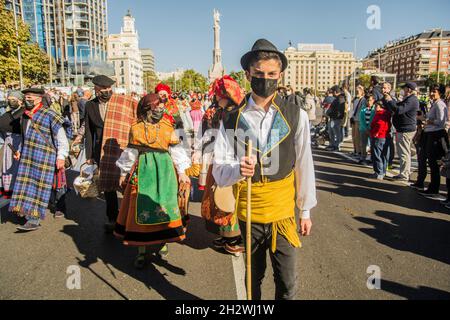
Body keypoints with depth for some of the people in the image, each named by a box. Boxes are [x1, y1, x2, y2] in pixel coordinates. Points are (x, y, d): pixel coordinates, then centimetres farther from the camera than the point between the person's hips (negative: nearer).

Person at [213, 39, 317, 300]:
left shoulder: (296, 116, -4)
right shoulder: (233, 120, -4)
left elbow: (304, 165, 1)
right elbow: (219, 170, -7)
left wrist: (306, 210, 6)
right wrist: (237, 169, -30)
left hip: (283, 213, 0)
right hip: (246, 213, 1)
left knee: (288, 284, 9)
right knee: (252, 278, 18)